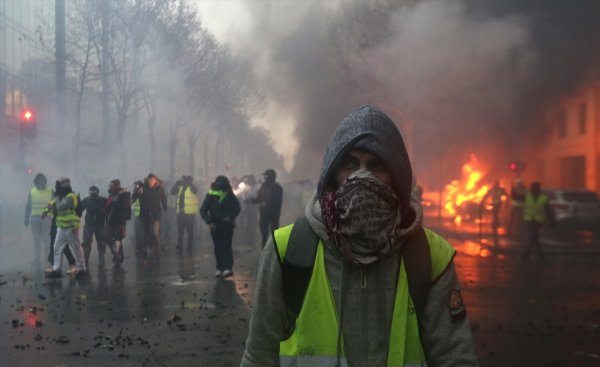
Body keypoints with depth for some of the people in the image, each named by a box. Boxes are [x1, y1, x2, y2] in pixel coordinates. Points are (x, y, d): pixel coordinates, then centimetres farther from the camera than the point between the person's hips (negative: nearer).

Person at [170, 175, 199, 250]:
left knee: (190, 230, 2)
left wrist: (189, 183, -21)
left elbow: (194, 189, -28)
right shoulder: (180, 188, 12)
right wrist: (177, 184, -2)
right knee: (180, 230, 10)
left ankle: (190, 246, 8)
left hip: (189, 213, -6)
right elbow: (172, 192, 7)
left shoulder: (192, 188, -5)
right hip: (180, 213, 6)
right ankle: (179, 245, 17)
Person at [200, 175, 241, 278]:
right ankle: (219, 268, 12)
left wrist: (230, 217, -12)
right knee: (218, 247, 5)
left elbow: (237, 208, 5)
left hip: (227, 224, -1)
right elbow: (203, 210, -5)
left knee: (226, 246, -10)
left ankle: (228, 268, -15)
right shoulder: (210, 195, -6)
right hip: (215, 225, 1)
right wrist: (209, 222, -18)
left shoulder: (230, 195, -6)